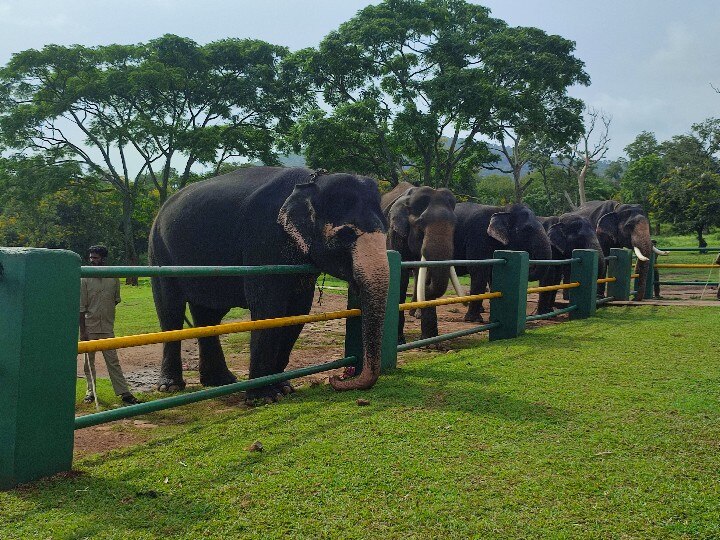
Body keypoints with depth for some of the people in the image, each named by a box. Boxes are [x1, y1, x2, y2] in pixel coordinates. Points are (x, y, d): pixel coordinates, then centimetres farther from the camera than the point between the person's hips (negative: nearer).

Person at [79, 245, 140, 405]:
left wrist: (104, 312, 6)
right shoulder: (85, 280, -6)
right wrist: (82, 331, -9)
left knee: (113, 361, 1)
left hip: (107, 327, 1)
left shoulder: (114, 279, 0)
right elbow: (81, 308, -6)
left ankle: (124, 393, 0)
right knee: (89, 361, 10)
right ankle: (90, 391, 24)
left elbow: (116, 300, 15)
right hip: (89, 327, -1)